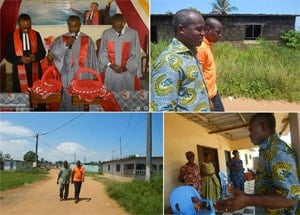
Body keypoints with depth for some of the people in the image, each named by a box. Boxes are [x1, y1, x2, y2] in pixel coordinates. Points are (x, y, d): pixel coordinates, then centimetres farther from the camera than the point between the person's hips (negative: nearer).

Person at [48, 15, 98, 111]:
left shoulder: (87, 40, 3)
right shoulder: (61, 39, 3)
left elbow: (92, 60, 5)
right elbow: (51, 56, -7)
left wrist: (92, 77, 4)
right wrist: (66, 45, -16)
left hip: (83, 76, 0)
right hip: (66, 77, 0)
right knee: (67, 99, 2)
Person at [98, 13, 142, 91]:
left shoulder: (133, 34, -6)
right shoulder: (106, 33, -2)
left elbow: (136, 54, -2)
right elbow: (102, 53, 4)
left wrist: (126, 67, -11)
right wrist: (110, 65, -10)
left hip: (127, 72, -1)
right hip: (110, 73, 1)